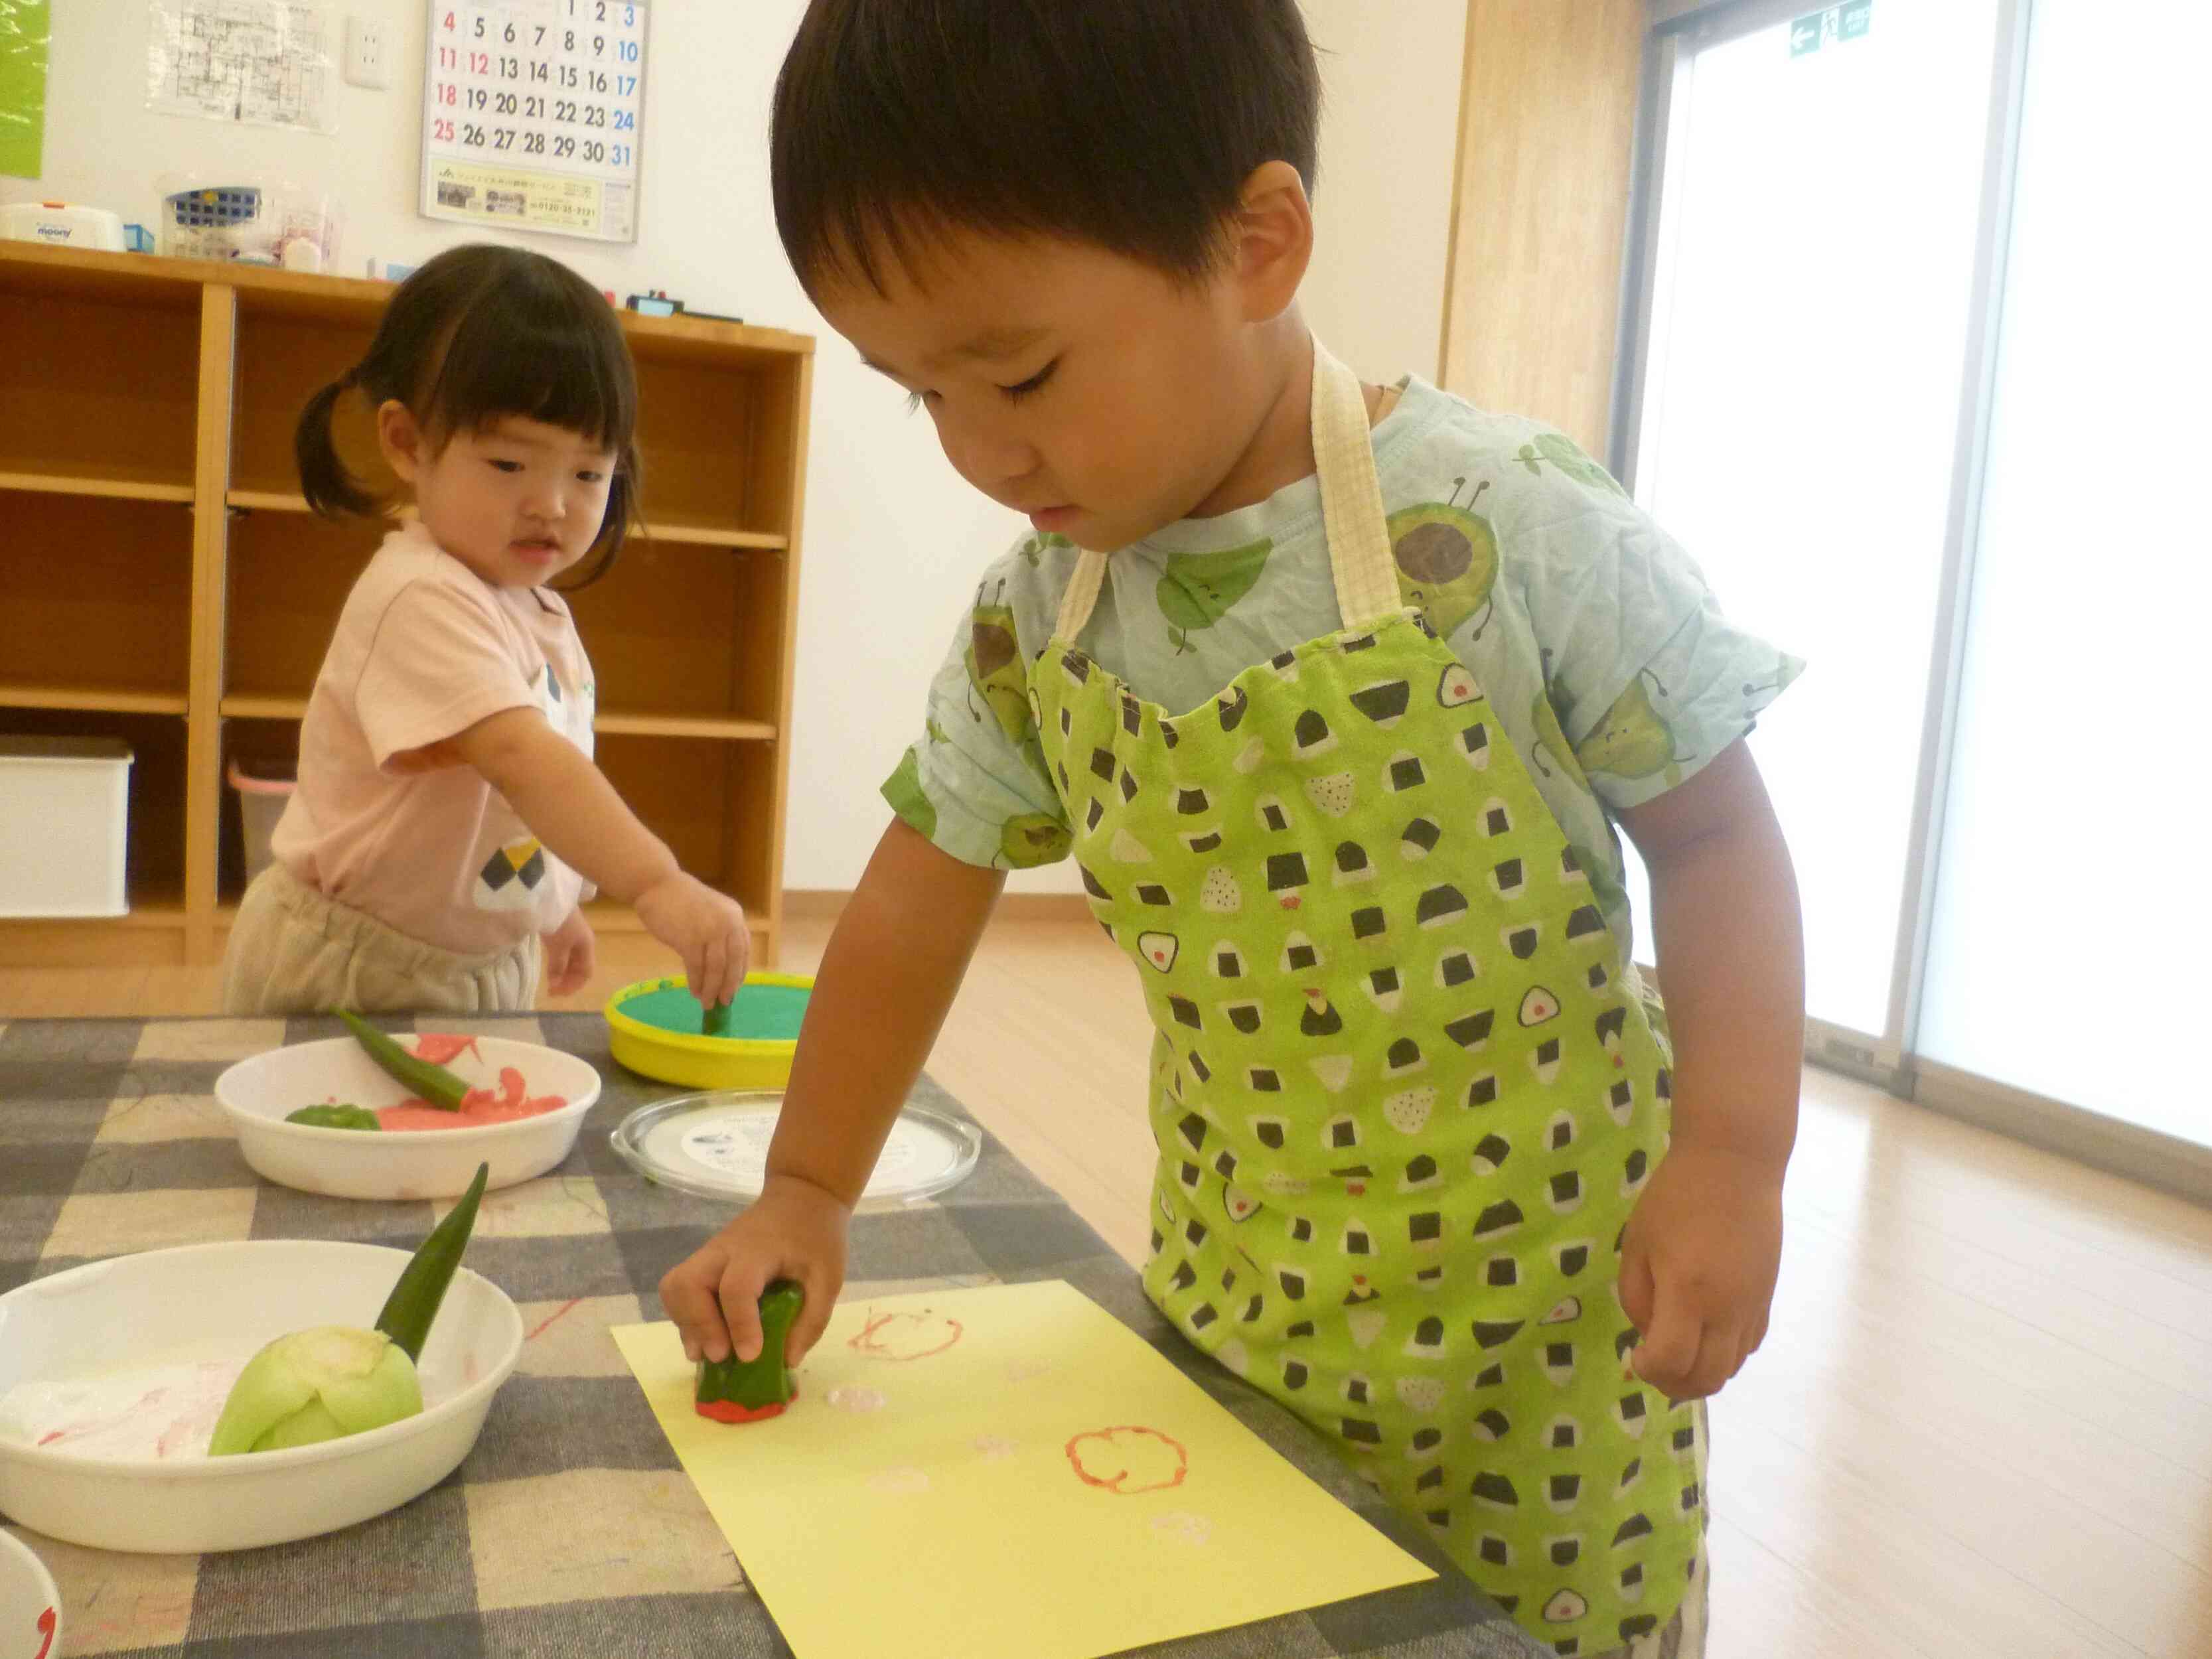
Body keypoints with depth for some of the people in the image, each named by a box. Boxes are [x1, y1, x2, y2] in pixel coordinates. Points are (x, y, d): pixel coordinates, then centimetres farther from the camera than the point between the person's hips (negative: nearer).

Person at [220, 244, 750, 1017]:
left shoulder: (537, 609, 6)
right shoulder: (423, 598, -24)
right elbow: (519, 756, -37)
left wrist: (556, 910, 21)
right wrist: (656, 885, -47)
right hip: (353, 969, -8)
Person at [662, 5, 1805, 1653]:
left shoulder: (1517, 527, -19)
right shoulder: (1033, 620, -6)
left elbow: (1715, 834, -9)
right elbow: (922, 891, 4)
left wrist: (1733, 1157, -17)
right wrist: (806, 1193, 6)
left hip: (1547, 1284, -3)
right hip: (1238, 1287, 4)